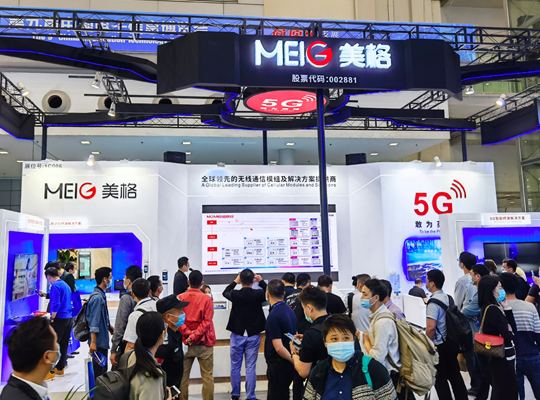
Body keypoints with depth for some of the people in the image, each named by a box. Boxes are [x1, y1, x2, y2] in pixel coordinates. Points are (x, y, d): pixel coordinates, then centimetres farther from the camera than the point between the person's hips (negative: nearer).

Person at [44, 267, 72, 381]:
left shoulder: (55, 286, -12)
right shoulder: (66, 285, 15)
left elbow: (56, 304, -19)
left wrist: (52, 318, -12)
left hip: (60, 319, -9)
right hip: (69, 318, 9)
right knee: (64, 345, 13)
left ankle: (51, 372, -1)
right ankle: (60, 369, 22)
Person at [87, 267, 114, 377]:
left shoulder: (101, 295, 10)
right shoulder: (97, 297, -21)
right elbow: (94, 322, -24)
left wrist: (110, 327, 25)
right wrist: (93, 342, -24)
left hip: (103, 340, 10)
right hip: (99, 342, -10)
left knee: (103, 370, 18)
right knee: (99, 371, -1)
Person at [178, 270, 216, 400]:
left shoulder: (180, 298, 0)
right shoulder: (207, 299, -5)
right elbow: (207, 321, -12)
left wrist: (188, 333, -9)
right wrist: (195, 336, -12)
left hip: (186, 342, 2)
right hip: (204, 343, -2)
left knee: (183, 376, 12)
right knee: (207, 377, 6)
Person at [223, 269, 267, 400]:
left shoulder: (235, 294, -13)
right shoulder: (258, 294, -13)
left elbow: (225, 292, 11)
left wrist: (235, 281, 18)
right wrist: (261, 281, 14)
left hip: (238, 335, 0)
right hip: (253, 335, 0)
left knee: (235, 366, 14)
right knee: (251, 367, 6)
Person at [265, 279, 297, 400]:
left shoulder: (273, 316, -22)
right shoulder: (289, 310, 5)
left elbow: (279, 348, -25)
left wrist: (294, 361, -13)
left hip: (278, 365, -8)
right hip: (288, 364, 8)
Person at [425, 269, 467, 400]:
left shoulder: (433, 303, -21)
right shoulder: (448, 297, 5)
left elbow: (431, 328, -26)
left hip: (439, 346, -8)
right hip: (451, 342, 8)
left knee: (440, 379, 5)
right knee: (455, 375, 16)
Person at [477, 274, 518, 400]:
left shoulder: (491, 307, 6)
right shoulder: (493, 310, -22)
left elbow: (513, 327, 3)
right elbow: (508, 335, -21)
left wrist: (506, 306, -3)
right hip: (503, 357, -9)